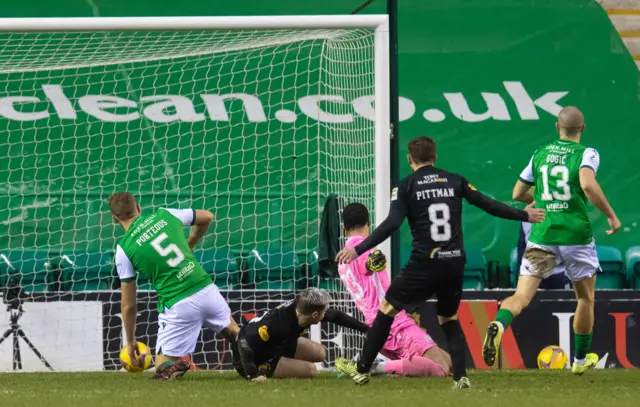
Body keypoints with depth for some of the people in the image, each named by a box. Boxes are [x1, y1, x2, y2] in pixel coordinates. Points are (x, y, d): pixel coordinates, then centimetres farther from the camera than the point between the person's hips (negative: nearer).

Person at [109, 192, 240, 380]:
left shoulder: (123, 249, -1)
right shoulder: (165, 215, 6)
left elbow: (128, 305, 5)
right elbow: (207, 217, 24)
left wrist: (130, 341, 19)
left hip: (178, 306, -4)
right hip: (207, 289, 4)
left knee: (162, 368, 9)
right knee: (233, 332, 31)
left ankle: (174, 367, -26)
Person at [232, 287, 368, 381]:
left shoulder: (300, 307, -16)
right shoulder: (279, 324, -40)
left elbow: (335, 316, 1)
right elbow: (245, 343, -39)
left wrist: (366, 329, 7)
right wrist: (252, 374, -39)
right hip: (254, 356, -9)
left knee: (319, 353, 13)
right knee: (310, 370, -17)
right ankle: (264, 371, -6)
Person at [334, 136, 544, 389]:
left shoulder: (406, 187, -1)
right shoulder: (455, 181, 7)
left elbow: (391, 224, -12)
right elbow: (488, 205, 11)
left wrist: (358, 249, -12)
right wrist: (524, 215, 23)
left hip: (424, 265, -3)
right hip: (454, 264, 3)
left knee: (388, 307, 15)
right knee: (449, 319, 22)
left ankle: (362, 370, 19)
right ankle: (460, 376, 5)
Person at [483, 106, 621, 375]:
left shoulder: (540, 154, 10)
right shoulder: (586, 153, -3)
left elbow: (518, 194, 16)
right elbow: (588, 184, -23)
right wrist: (611, 215, -13)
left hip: (542, 235, 2)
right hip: (576, 235, -2)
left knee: (521, 296, -7)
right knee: (586, 299, 19)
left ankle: (498, 325, -39)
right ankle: (580, 360, 29)